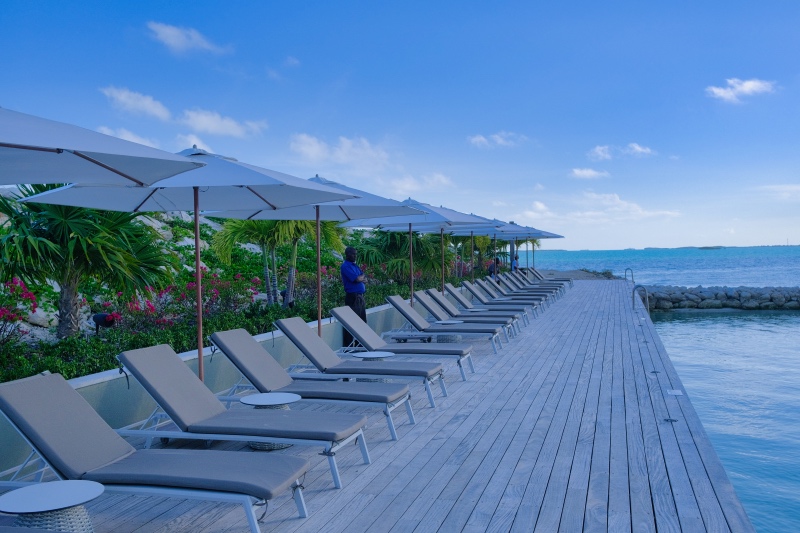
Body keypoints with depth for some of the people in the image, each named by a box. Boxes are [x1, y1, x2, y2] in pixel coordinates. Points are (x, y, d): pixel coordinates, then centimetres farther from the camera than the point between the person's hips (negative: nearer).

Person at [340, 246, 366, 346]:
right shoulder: (346, 266, -10)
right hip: (352, 297, -9)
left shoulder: (354, 265, 18)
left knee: (362, 321, 13)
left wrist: (360, 278, -8)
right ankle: (348, 346, -2)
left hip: (360, 296, 9)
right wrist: (362, 276, 2)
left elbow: (362, 278, 13)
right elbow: (357, 279, -18)